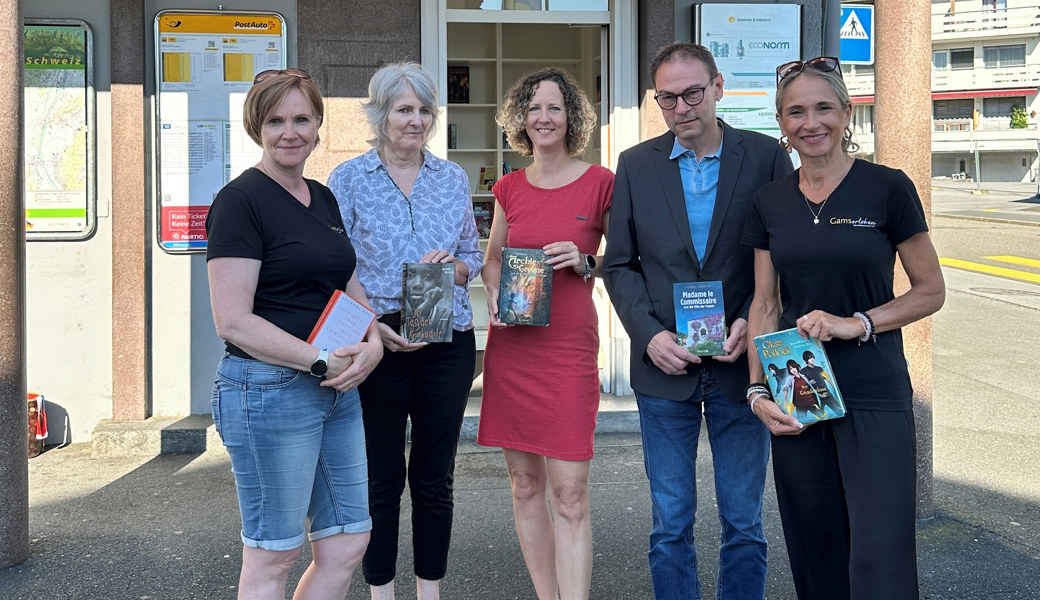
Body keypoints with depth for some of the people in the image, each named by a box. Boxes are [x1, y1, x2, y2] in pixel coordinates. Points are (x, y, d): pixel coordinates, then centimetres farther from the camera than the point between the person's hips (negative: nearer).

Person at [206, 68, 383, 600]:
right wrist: (322, 361, -18)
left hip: (337, 391, 8)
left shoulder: (323, 198, 13)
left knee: (347, 543, 12)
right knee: (272, 556, 4)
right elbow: (233, 321, -17)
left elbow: (349, 284, 21)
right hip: (269, 390, -8)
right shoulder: (241, 200, -11)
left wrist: (372, 343, 0)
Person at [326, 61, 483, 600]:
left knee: (436, 475, 10)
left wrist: (452, 265, -9)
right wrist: (372, 327, -16)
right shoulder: (349, 179, 0)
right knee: (381, 476, 5)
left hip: (447, 341, 3)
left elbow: (473, 259, 14)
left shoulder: (453, 178, 10)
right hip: (376, 343, -3)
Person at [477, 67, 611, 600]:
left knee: (570, 495, -7)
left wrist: (585, 263, -14)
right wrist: (494, 294, 1)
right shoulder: (510, 188, 9)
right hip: (510, 345, 4)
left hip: (569, 346, -4)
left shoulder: (599, 183, -1)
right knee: (524, 484, 10)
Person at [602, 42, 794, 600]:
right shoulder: (635, 165, 4)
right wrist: (649, 335, -8)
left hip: (741, 363, -1)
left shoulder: (767, 156, -2)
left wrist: (755, 321, -13)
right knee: (671, 525, 9)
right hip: (664, 366, 1)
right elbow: (619, 264, 7)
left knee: (743, 523, 8)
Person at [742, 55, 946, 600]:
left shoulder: (888, 189, -5)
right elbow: (764, 305, 9)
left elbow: (930, 292, 0)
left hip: (873, 398, -3)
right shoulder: (770, 203, 7)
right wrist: (757, 390, -2)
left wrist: (858, 323, -15)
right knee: (814, 555, 11)